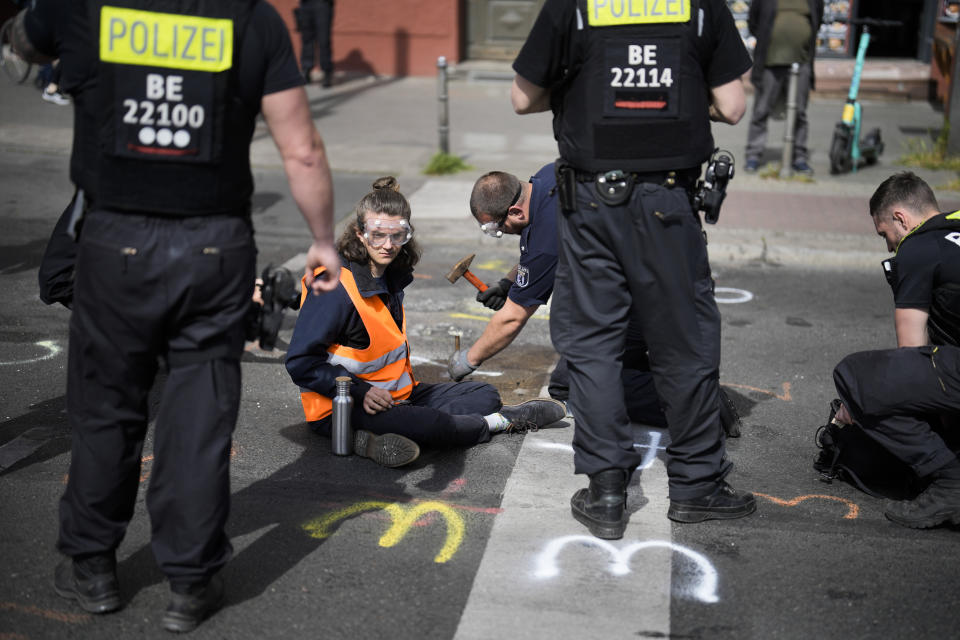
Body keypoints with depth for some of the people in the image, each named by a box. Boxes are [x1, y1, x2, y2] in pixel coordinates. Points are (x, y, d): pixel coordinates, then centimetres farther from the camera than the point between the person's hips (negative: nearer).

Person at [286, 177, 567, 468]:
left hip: (396, 392, 9)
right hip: (343, 408, -9)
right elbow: (300, 362, -20)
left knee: (485, 396, 9)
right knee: (432, 424, -31)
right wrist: (360, 392, -24)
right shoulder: (335, 288, -21)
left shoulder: (392, 275, 6)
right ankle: (499, 422, -3)